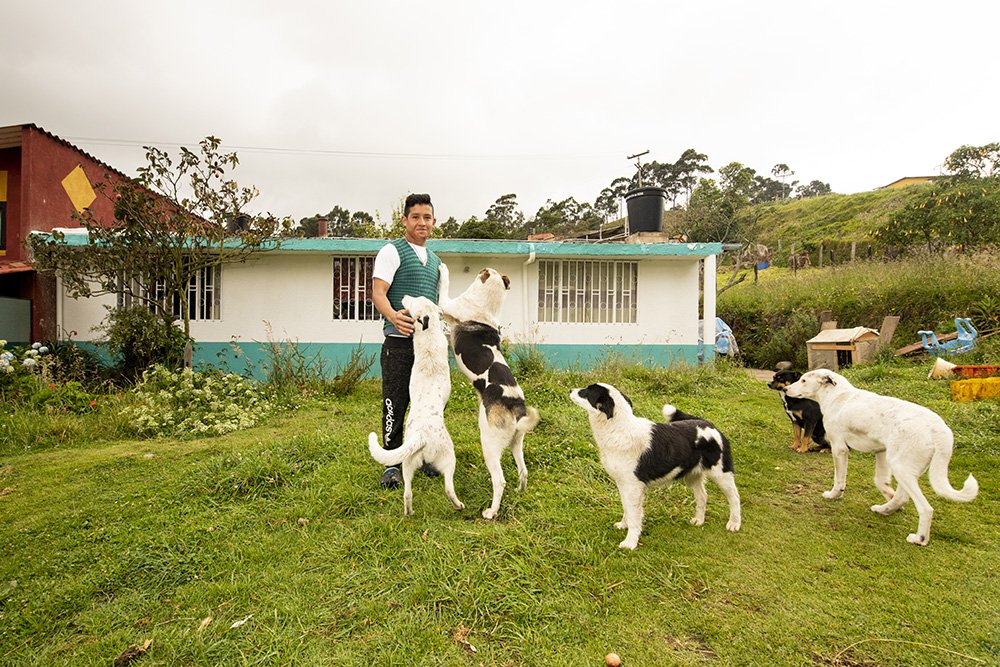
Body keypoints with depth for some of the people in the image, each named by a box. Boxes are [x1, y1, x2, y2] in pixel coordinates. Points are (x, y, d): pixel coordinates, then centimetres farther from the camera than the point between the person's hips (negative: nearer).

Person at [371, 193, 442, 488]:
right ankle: (392, 463, 10)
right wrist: (393, 316, -32)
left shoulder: (435, 260, 20)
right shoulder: (392, 251, -1)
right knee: (395, 403, -2)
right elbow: (378, 292, -12)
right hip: (400, 341, -6)